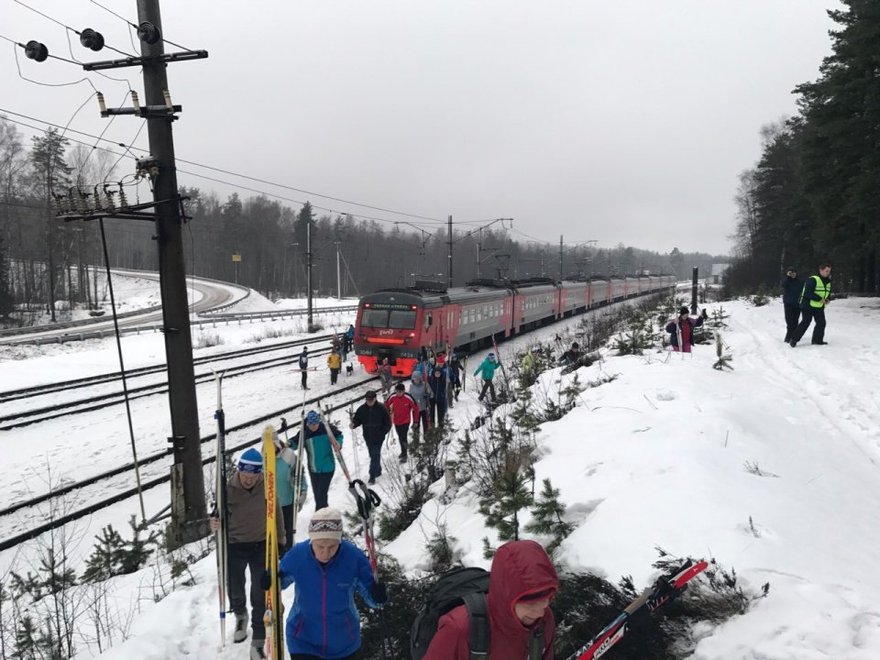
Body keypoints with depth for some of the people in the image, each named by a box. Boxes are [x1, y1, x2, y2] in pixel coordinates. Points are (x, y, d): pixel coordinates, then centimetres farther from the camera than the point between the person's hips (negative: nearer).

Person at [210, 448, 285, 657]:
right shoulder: (228, 488, -18)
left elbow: (276, 512, 1)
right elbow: (219, 515, -10)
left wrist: (281, 539, 7)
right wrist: (215, 524, -33)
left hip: (261, 545, 0)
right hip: (234, 546, 0)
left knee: (261, 595, 1)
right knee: (234, 590, 18)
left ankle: (258, 642, 16)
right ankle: (240, 615, 52)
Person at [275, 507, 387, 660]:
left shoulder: (354, 557, -24)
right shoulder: (296, 555, -21)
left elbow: (368, 592, -13)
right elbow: (282, 580, -2)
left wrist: (377, 596, -35)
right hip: (303, 640, -1)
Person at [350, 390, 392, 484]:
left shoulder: (381, 408, -10)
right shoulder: (362, 409, -2)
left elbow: (388, 422, -4)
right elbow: (357, 419, 4)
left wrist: (383, 433, -10)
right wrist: (353, 424, -18)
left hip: (378, 437, -4)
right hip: (368, 437, 4)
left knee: (375, 455, -9)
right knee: (373, 455, 17)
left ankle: (372, 476, -6)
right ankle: (378, 470, 36)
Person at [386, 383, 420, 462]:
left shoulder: (408, 398, -20)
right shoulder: (392, 397, -11)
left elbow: (416, 408, -8)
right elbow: (386, 405, 7)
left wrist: (415, 421, -5)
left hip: (405, 421, -4)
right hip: (396, 421, 4)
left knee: (403, 438, -12)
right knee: (400, 438, 16)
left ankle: (404, 455, 0)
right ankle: (403, 451, 36)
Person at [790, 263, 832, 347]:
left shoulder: (828, 282, 9)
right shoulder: (812, 280, -19)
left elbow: (827, 293, 22)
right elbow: (808, 293, -25)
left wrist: (826, 300, 1)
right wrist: (820, 299, -25)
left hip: (819, 307, 8)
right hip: (808, 306, -8)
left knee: (821, 323, 5)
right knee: (805, 322, -10)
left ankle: (817, 340, 18)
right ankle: (794, 339, 0)